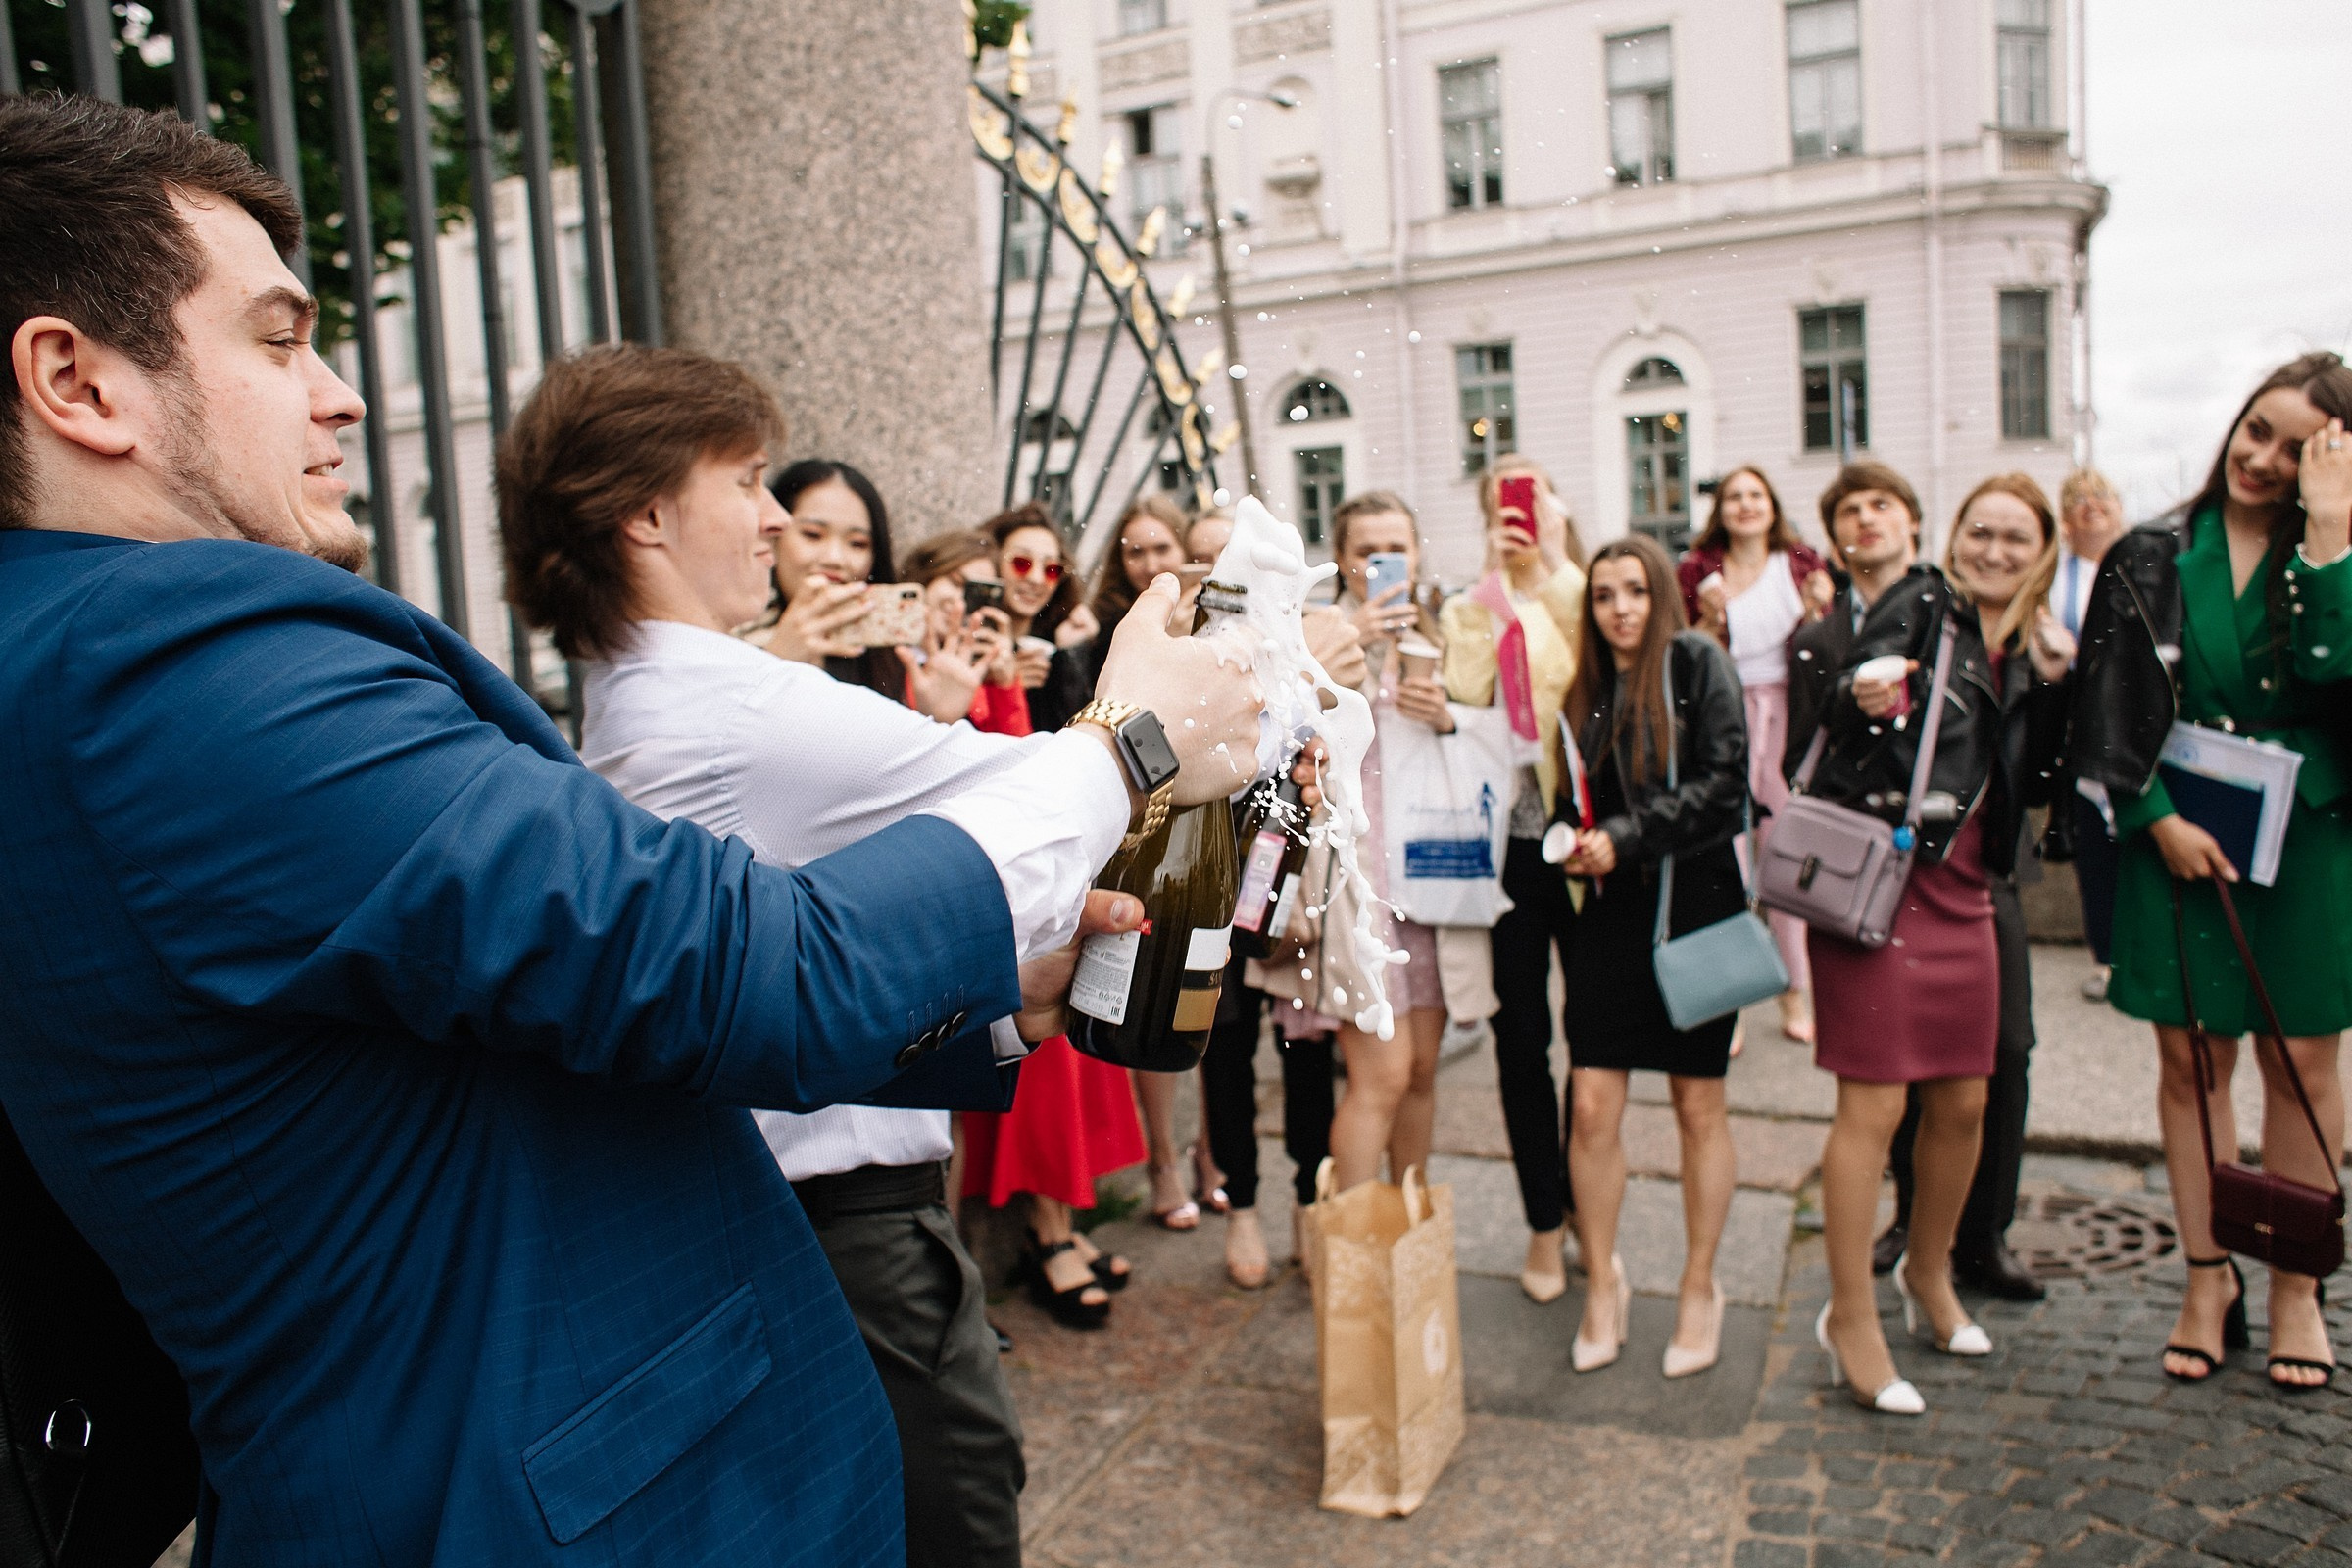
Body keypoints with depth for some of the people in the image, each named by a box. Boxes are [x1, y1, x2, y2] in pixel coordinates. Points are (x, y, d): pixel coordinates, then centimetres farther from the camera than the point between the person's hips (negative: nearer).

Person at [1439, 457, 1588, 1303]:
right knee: (1521, 1033, 6)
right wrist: (1496, 581, -10)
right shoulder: (1467, 612, 9)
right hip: (1507, 833, 1)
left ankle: (1585, 1206, 25)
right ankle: (1543, 1222, 20)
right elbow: (1460, 697, -6)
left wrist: (1555, 563, -16)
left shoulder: (1586, 596, 5)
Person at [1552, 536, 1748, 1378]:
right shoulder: (1586, 688, 10)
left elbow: (1724, 783, -13)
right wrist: (1575, 843, -7)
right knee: (1592, 1106, -1)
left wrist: (1626, 838, -18)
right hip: (1611, 910, 4)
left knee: (1698, 1106, 8)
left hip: (1697, 904, -3)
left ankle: (1699, 1285, 25)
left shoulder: (1698, 662, -4)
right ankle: (1602, 1281, 18)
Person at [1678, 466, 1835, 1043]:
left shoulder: (1801, 564, 7)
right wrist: (1711, 618, -13)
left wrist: (1815, 611, -10)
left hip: (1787, 715, 1)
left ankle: (1795, 991, 16)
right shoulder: (1697, 571, 5)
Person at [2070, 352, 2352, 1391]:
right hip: (2177, 836, 0)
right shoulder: (2151, 560, 3)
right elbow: (2109, 710, 2)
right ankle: (2208, 1276, 17)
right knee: (2190, 1056, 4)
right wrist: (2157, 817, -7)